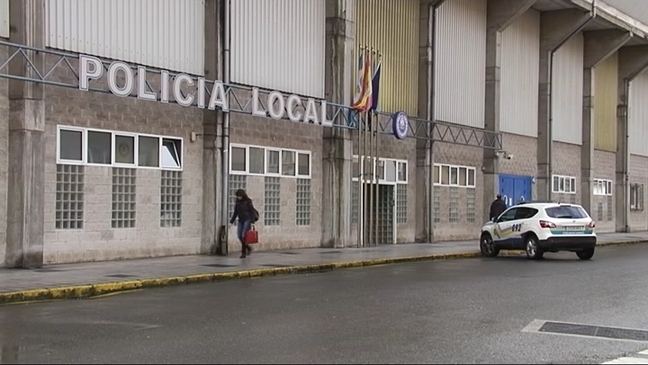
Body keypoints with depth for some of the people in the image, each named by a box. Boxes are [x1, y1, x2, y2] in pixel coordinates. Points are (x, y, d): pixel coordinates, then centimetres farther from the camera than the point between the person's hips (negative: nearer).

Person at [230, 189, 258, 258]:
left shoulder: (248, 201, -7)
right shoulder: (237, 202, 9)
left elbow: (252, 211, -9)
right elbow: (235, 213, 15)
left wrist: (252, 221, -17)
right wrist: (231, 221, 10)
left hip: (247, 220, -6)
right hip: (240, 221, 6)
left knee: (244, 235, -13)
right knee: (239, 236, -1)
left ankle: (243, 253, -5)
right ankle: (248, 248, 19)